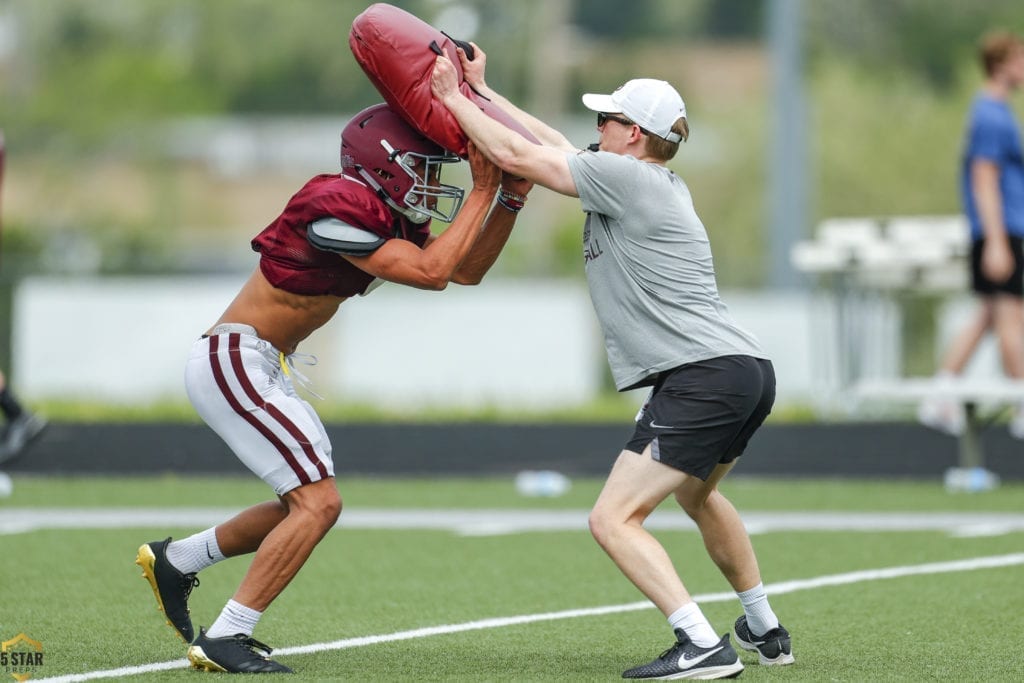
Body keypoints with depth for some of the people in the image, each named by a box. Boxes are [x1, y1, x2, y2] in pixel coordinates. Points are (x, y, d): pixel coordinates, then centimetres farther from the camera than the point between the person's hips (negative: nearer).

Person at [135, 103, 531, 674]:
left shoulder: (392, 215, 8)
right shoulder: (339, 207, -21)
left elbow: (468, 269, 14)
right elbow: (431, 273, -24)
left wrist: (512, 196, 3)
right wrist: (482, 192, -18)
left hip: (265, 369, 10)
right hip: (234, 363, -10)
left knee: (304, 507, 17)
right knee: (319, 502, -13)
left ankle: (175, 561, 29)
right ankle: (225, 641, -10)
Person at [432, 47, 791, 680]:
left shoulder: (625, 176, -8)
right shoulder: (664, 183, 18)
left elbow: (517, 155, -5)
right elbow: (556, 146, 26)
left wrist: (454, 99, 7)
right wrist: (483, 91, 29)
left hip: (704, 378, -10)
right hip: (750, 372, 10)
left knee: (614, 520, -11)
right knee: (697, 494, 35)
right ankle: (765, 628, 43)